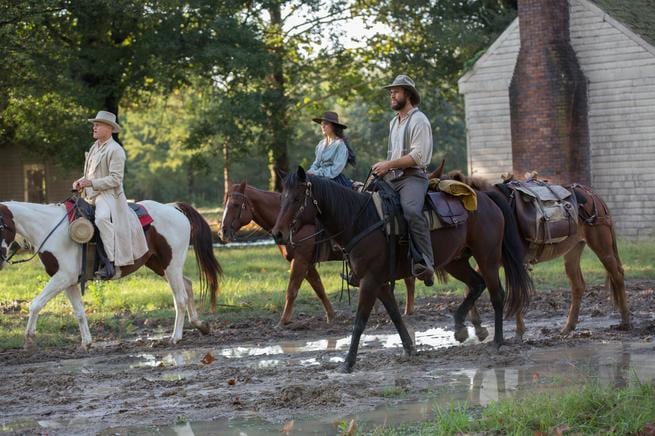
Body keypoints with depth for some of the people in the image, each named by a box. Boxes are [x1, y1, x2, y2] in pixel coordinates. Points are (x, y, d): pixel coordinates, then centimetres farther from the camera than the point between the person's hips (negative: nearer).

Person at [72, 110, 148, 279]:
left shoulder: (115, 150, -9)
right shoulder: (95, 147, 18)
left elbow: (115, 179, -16)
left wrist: (91, 183, -23)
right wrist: (81, 181, 8)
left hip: (108, 195, -10)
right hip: (91, 195, 10)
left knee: (102, 218, -36)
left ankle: (110, 262, -40)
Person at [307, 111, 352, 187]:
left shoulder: (340, 145, -7)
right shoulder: (321, 144, 16)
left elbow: (336, 169, -13)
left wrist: (318, 173, -17)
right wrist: (312, 171, -1)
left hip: (334, 179, -7)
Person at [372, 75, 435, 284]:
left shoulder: (418, 120, -3)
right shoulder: (394, 122, 24)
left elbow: (418, 156, -13)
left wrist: (388, 165, -13)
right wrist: (383, 167, 14)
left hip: (412, 176, -9)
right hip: (391, 178, 9)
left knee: (411, 211, -34)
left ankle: (425, 263, -39)